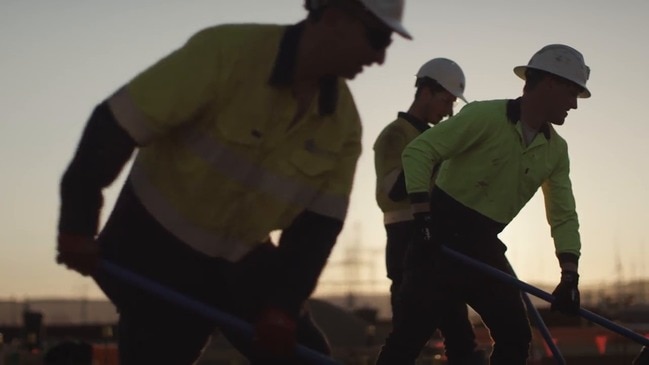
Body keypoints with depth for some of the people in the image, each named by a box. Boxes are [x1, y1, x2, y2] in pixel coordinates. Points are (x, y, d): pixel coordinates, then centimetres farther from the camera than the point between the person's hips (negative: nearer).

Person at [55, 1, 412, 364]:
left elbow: (318, 222, -4)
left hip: (245, 258, 6)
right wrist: (78, 224, -19)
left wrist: (283, 303, -15)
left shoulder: (343, 119, -7)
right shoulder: (224, 51, -25)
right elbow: (115, 127, -22)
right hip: (159, 247, -5)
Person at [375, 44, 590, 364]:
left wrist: (569, 274, -8)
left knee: (516, 337, 5)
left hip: (484, 245, 7)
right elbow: (417, 151, -17)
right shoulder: (484, 116, -15)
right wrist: (423, 217, -24)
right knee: (409, 335, -10)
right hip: (441, 238, -7)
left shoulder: (556, 151, 6)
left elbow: (564, 217, 7)